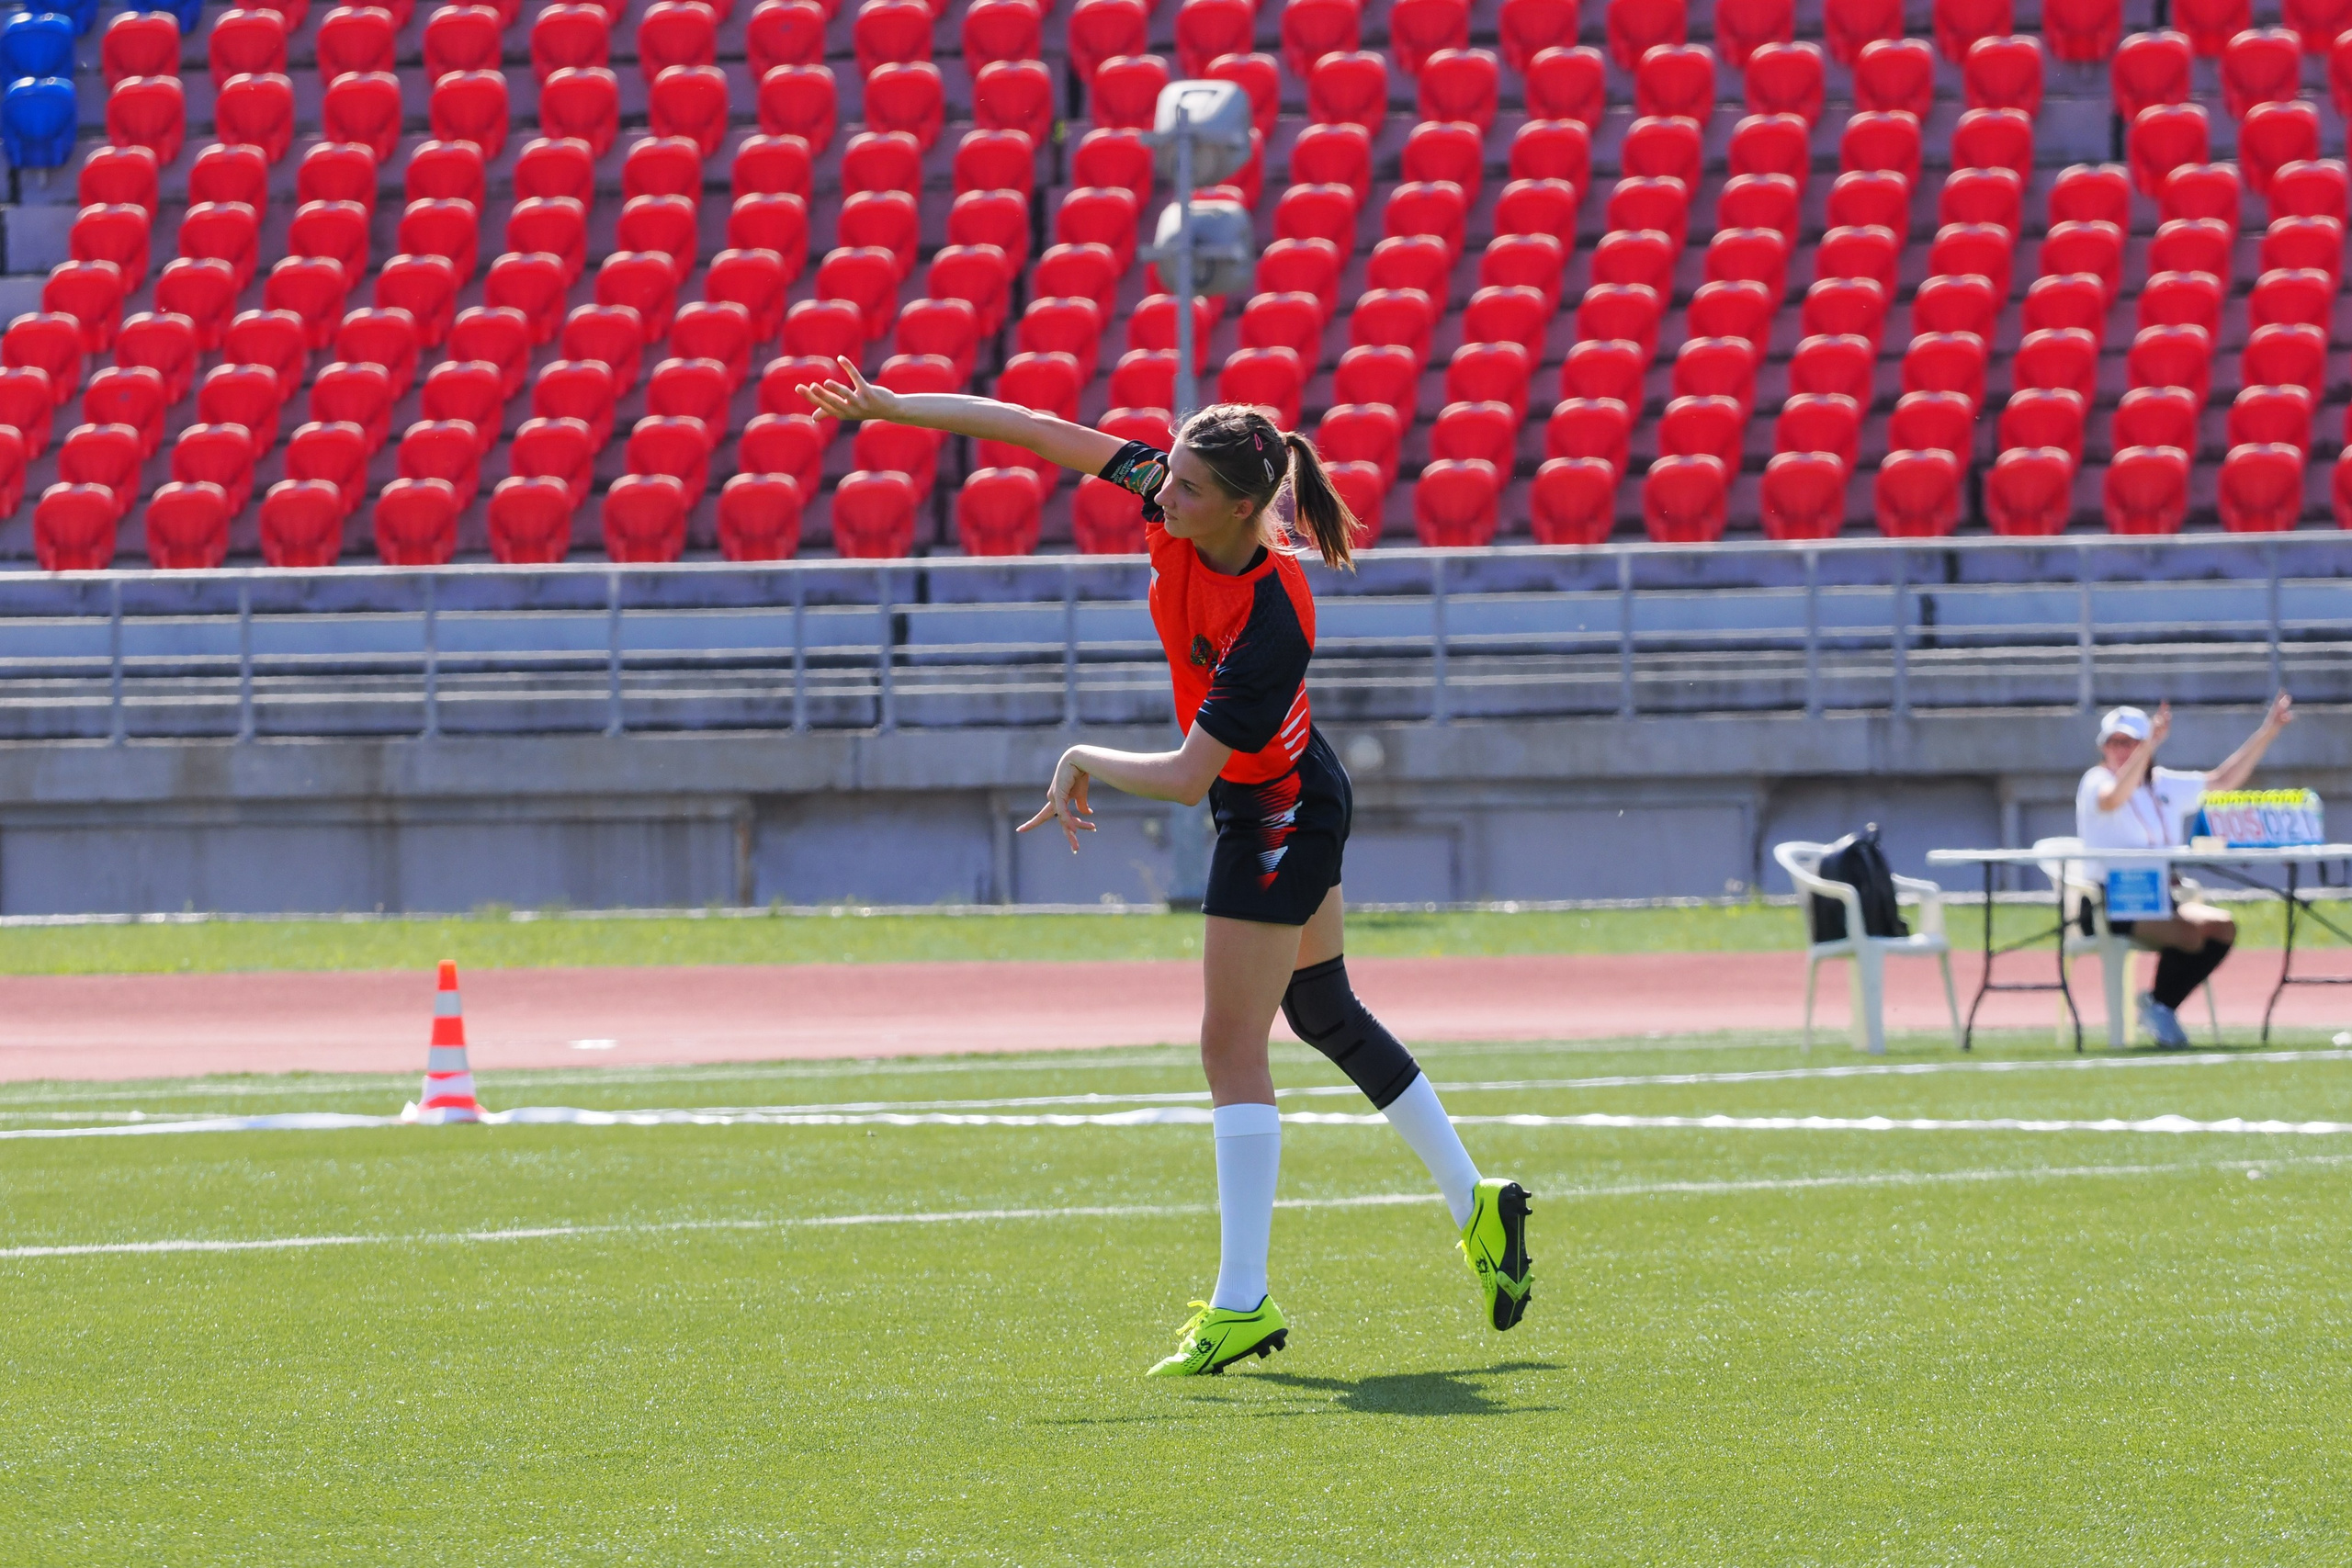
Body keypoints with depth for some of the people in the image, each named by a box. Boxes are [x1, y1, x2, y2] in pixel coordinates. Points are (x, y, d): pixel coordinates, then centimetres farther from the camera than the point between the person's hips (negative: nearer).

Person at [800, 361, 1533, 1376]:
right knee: (1327, 1016, 21)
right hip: (1280, 807, 9)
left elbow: (1186, 778, -33)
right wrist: (892, 407, -9)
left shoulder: (1273, 623, -35)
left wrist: (1083, 763, -19)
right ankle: (1476, 1206, 31)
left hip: (1278, 817, -9)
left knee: (1232, 1045, -7)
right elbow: (1039, 432, -9)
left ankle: (1242, 1306, -3)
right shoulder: (1170, 498, -15)